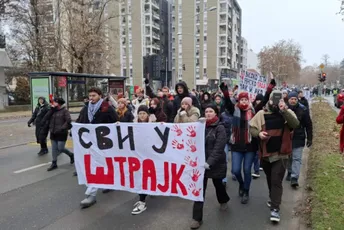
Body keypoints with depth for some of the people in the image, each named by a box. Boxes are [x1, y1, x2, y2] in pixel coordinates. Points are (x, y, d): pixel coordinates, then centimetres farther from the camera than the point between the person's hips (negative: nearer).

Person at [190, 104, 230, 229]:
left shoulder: (220, 128, -10)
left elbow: (218, 148, -19)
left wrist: (209, 162, -28)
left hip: (216, 163, -3)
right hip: (201, 162, 3)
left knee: (217, 183, 19)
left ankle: (223, 201, 51)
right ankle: (197, 218, 7)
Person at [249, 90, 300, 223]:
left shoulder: (287, 112, -4)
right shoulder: (262, 114, -2)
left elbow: (295, 124, -22)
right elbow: (250, 127, 1)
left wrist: (284, 110, -32)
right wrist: (258, 133, -19)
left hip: (281, 154, -3)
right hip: (265, 153, 3)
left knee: (276, 181, -6)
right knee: (270, 179, 21)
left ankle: (275, 208, 2)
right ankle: (273, 198, 45)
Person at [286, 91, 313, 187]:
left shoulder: (303, 109, -8)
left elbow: (308, 125, -3)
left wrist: (309, 139, -3)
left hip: (299, 139, -2)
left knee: (297, 158, -4)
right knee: (288, 157, 17)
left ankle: (294, 178, -5)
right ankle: (290, 172, 35)